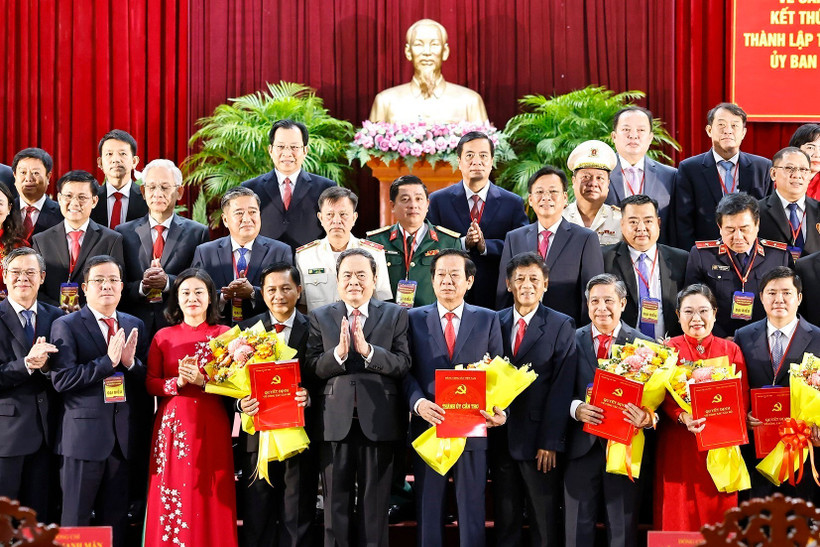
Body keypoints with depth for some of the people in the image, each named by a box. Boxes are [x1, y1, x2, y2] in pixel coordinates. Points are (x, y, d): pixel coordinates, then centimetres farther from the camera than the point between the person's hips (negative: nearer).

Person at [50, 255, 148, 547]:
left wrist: (131, 362, -12)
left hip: (123, 436, 5)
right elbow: (61, 380, -14)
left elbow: (147, 381, 9)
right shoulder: (66, 326, -2)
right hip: (84, 434, -4)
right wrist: (107, 361, -19)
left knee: (116, 522, 11)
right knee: (76, 522, 1)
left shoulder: (134, 326, 12)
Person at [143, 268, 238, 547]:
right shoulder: (163, 336, 8)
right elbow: (150, 383, 4)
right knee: (172, 500, 0)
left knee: (210, 498, -1)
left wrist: (203, 381, -16)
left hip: (211, 427, -1)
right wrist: (178, 382, -13)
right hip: (173, 425, 1)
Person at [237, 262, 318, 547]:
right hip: (258, 434, 1)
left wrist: (310, 395, -20)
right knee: (257, 516, 6)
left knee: (298, 516, 5)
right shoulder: (247, 329, 6)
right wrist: (241, 402, -17)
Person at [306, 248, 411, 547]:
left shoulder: (396, 315, 4)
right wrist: (338, 353, -21)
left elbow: (403, 364, -7)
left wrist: (367, 350, -21)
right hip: (335, 420, 1)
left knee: (375, 504, 8)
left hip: (378, 421, -1)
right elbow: (313, 367, -3)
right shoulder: (320, 317, 7)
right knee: (336, 502, 8)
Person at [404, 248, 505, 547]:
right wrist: (418, 402, -17)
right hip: (428, 426, 0)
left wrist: (500, 410, -13)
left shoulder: (488, 320, 7)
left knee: (472, 510, 4)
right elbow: (406, 371, 1)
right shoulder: (414, 318, 6)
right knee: (428, 509, 7)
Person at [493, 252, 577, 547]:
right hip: (501, 436, 3)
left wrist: (550, 442, -13)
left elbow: (562, 387, -7)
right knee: (505, 520, 10)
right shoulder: (495, 322, 8)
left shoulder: (561, 326, -2)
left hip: (539, 441, -3)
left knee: (545, 523, 4)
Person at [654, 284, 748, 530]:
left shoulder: (731, 350, 9)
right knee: (680, 517, 1)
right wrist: (682, 417, -23)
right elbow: (662, 396, -4)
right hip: (678, 447, -1)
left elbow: (743, 395, 3)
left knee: (719, 512, 4)